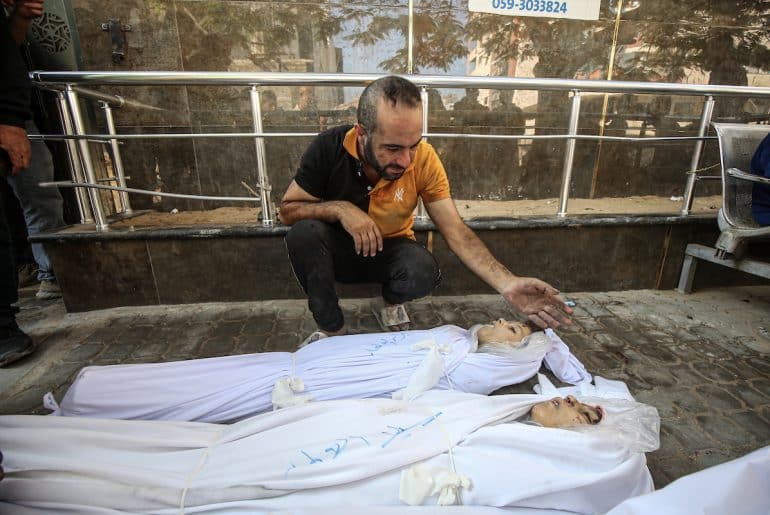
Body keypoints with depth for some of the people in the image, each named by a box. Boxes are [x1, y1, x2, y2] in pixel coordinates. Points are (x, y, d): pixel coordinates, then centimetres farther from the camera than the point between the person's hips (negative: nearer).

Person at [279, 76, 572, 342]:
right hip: (337, 249, 1)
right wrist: (339, 208, -33)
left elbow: (456, 232, -21)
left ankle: (391, 303, 5)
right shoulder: (329, 148, -21)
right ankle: (332, 329, -10)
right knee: (304, 232, -32)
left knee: (424, 272, -33)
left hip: (389, 249, 0)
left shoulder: (424, 159, -20)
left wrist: (507, 283, -34)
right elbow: (287, 211, -13)